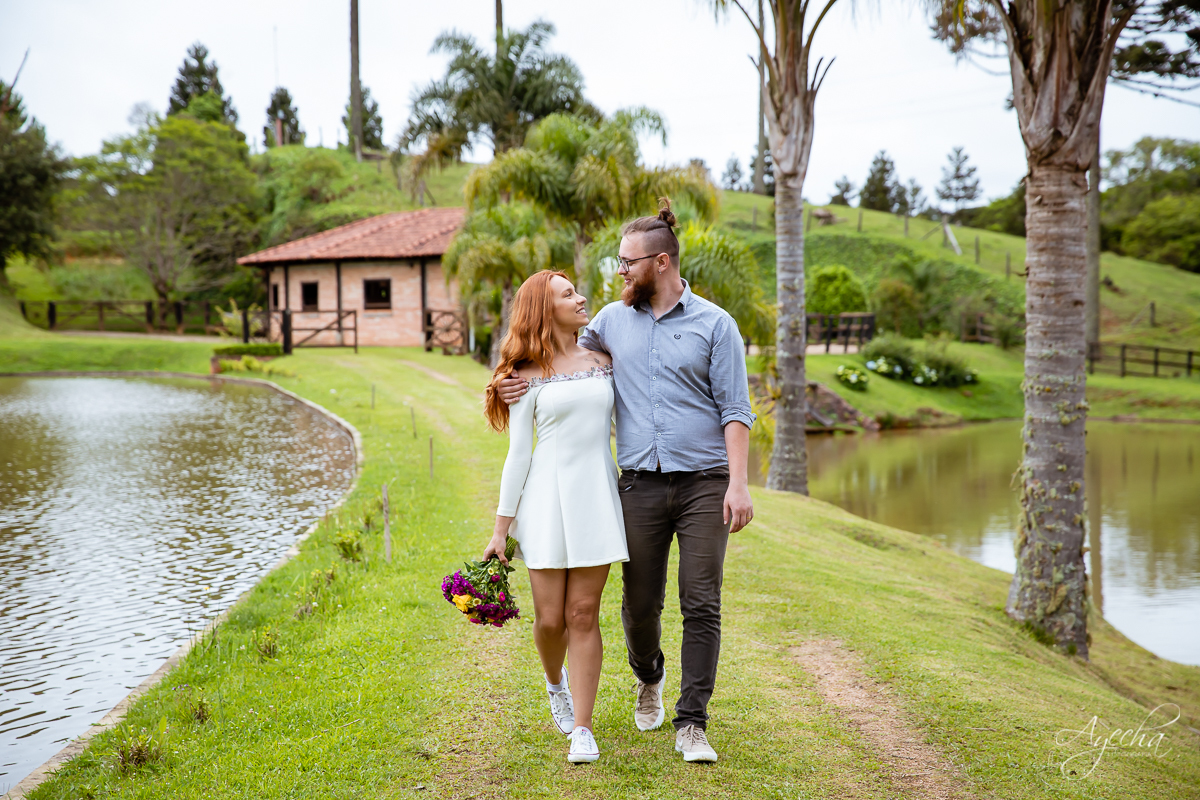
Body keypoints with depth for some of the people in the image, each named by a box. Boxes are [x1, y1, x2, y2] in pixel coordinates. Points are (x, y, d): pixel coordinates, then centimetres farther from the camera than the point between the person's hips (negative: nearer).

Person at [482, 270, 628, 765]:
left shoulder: (604, 361, 10)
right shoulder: (529, 376, 0)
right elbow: (517, 455, 0)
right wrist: (500, 529, -2)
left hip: (596, 495, 2)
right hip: (546, 498, -2)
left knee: (583, 614, -1)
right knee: (550, 618, 0)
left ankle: (582, 729, 5)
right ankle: (555, 681, 34)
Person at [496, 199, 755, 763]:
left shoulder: (714, 324, 0)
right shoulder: (613, 320, 11)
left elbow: (735, 410, -3)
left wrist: (738, 483, -12)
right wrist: (522, 381, 4)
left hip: (704, 483, -3)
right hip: (641, 485, 3)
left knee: (701, 605, -4)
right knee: (640, 602, 8)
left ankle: (691, 724, 3)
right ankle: (649, 677, 39)